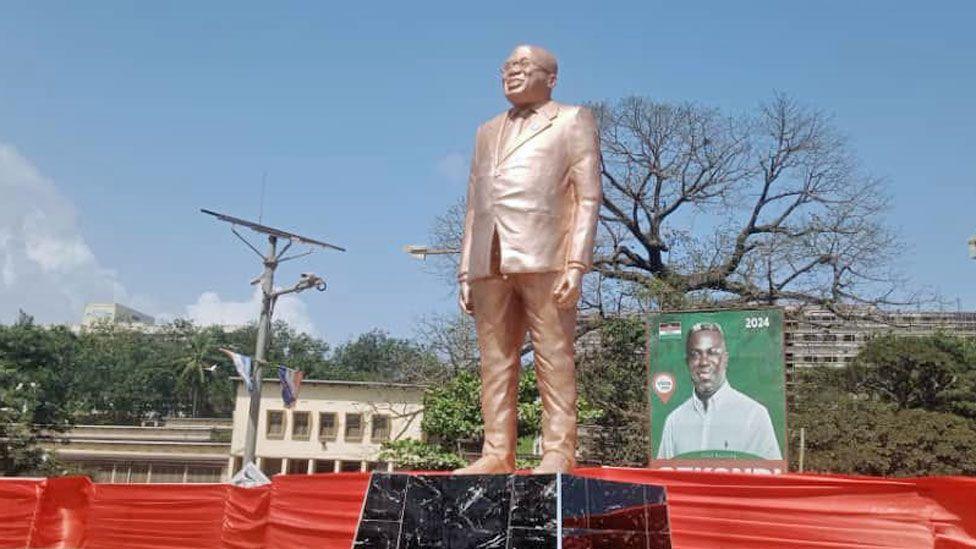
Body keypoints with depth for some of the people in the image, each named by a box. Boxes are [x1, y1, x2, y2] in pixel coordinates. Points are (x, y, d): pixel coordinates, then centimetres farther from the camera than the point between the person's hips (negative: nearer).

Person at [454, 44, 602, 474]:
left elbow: (589, 197, 2)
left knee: (554, 357, -6)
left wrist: (576, 263, -11)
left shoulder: (573, 120, 13)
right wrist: (466, 271, 13)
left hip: (544, 258, -5)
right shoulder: (488, 132, 28)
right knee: (495, 362, 2)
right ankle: (497, 453, 4)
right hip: (490, 262, 5)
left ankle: (558, 452, -4)